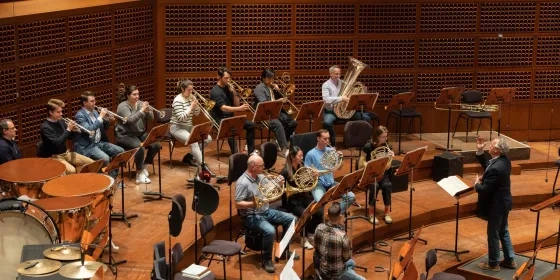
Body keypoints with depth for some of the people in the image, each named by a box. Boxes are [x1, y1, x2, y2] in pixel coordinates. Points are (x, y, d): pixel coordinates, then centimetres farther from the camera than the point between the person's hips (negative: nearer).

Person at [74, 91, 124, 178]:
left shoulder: (94, 112, 12)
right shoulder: (80, 115, -13)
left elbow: (104, 127, 20)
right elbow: (89, 130, -27)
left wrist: (108, 120, -2)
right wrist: (101, 117, -23)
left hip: (99, 142, 9)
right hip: (86, 146, -9)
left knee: (120, 151, -2)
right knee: (105, 158, -31)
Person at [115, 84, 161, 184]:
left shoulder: (140, 103, 5)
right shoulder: (123, 106, -12)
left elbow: (151, 118, 2)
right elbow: (130, 120, -28)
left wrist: (148, 111, -18)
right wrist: (142, 110, -31)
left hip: (140, 134, 6)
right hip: (125, 136, -6)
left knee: (156, 145, -17)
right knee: (140, 147, -33)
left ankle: (144, 165, 6)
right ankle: (139, 175, -21)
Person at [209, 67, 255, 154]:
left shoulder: (228, 88, 10)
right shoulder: (215, 91, -14)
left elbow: (236, 104, 10)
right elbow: (223, 108, -27)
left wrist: (233, 92, -6)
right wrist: (239, 109, -39)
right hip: (220, 120, -8)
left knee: (251, 125, -5)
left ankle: (251, 151, 1)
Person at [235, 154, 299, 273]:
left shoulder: (261, 176, 3)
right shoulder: (243, 183, -22)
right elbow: (238, 204, -23)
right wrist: (253, 204, -36)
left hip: (266, 211, 9)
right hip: (252, 216, -9)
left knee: (291, 219, 5)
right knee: (270, 231, -33)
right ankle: (267, 260, -11)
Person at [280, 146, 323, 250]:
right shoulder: (285, 172, -14)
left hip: (304, 197, 6)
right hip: (292, 201, -6)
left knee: (319, 212, -17)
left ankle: (311, 234, 4)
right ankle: (304, 240, -10)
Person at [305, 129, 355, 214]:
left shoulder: (331, 151, 8)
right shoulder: (311, 154, -6)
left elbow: (339, 168, 13)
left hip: (331, 183, 5)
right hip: (318, 184, -5)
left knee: (351, 196, -13)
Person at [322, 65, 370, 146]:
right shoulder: (326, 85, -3)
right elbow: (326, 99, -19)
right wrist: (341, 98, -27)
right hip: (331, 111, -4)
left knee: (365, 117, -10)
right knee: (327, 122, -38)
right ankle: (332, 142, -14)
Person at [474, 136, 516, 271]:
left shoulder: (495, 168, -32)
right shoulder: (504, 160, -2)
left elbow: (485, 189, -27)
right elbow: (487, 165, 13)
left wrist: (477, 184, -7)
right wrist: (479, 151, 2)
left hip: (496, 205, -9)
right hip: (503, 202, 9)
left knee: (493, 234, 7)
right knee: (503, 232, 22)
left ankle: (493, 263, 21)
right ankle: (510, 260, 32)